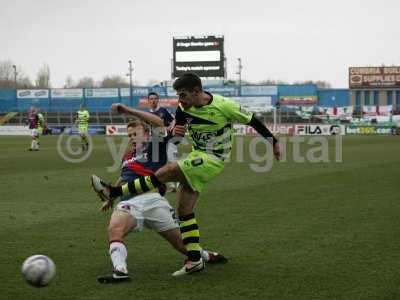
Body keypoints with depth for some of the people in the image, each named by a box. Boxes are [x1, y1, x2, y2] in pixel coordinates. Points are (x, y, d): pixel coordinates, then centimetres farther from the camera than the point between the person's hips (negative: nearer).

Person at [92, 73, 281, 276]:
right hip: (197, 157, 8)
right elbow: (173, 132, 9)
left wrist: (273, 142, 4)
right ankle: (195, 260, 6)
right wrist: (174, 132, -18)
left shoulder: (224, 106, -17)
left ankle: (114, 192, -12)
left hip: (212, 160, -8)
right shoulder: (184, 108, -1)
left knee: (162, 174, -21)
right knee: (184, 210, 2)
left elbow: (252, 121, -5)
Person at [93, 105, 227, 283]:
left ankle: (206, 256, 32)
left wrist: (129, 111, -13)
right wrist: (111, 198, 56)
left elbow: (159, 123, -9)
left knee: (181, 243, 3)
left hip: (152, 200, -4)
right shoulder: (127, 156, 28)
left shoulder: (155, 147, 10)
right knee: (114, 229, -30)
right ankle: (120, 271, -44)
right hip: (130, 202, 4)